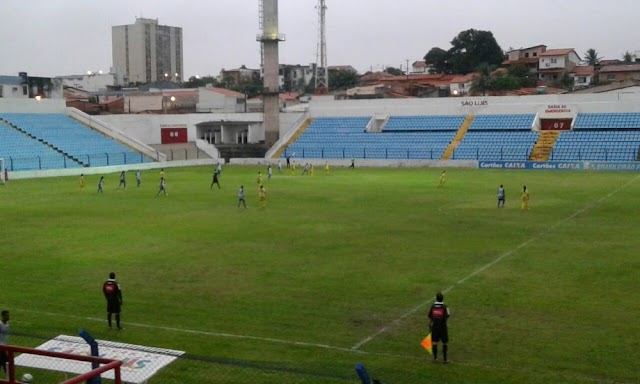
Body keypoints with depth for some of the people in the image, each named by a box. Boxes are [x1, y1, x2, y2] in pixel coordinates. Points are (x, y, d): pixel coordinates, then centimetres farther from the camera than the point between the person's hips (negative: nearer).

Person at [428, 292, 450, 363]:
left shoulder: (432, 307, -1)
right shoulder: (445, 307, -10)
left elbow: (430, 317, 3)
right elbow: (446, 318, -12)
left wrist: (430, 325, 15)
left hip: (434, 326, 2)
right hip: (443, 326, -2)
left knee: (434, 342, 10)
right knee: (444, 343, 8)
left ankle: (435, 358, 13)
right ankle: (445, 359, 10)